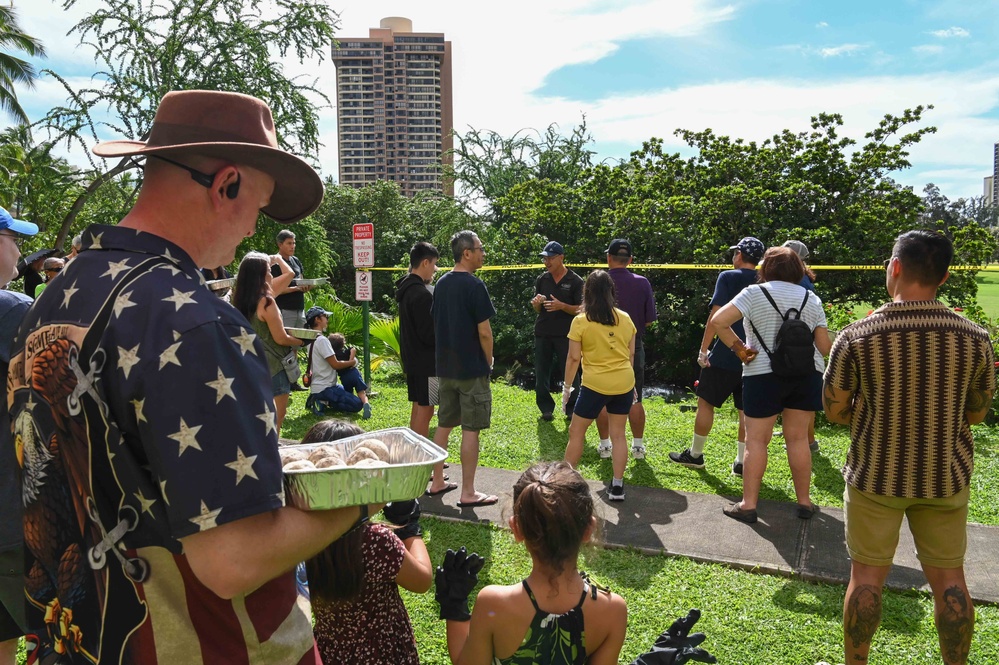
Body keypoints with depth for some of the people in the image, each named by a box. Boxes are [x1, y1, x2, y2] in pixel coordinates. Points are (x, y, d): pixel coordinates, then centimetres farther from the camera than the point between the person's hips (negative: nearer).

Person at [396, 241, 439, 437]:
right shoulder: (422, 293, -20)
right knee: (425, 409, -4)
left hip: (413, 359, 10)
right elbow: (429, 334, -21)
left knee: (418, 407, 16)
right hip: (426, 361, -10)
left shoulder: (406, 288, 11)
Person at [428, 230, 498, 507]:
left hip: (446, 367, 8)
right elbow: (484, 331, -16)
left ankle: (437, 482, 26)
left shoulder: (441, 284, 7)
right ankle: (468, 493, 5)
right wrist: (489, 361, -1)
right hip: (472, 369, -8)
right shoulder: (474, 285, -15)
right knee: (471, 429, -1)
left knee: (444, 425, 16)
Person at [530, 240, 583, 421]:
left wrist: (561, 306, -20)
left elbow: (581, 309, -4)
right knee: (541, 373, 6)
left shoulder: (575, 281, -3)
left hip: (566, 334, -4)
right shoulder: (542, 280, 9)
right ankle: (546, 409, 17)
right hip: (543, 333, 4)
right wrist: (537, 303, -10)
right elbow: (537, 309, 14)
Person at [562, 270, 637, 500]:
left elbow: (573, 358, -6)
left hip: (596, 385, -4)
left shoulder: (581, 321, -9)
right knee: (618, 434, 11)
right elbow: (631, 354, 10)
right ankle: (617, 486, 14)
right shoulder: (625, 319, 3)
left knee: (576, 431, 10)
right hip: (624, 383, 4)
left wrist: (566, 387, 4)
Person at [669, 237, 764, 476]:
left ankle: (695, 454, 17)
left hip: (725, 355, -5)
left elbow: (716, 316, -14)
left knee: (706, 402, 8)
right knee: (746, 409, 9)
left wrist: (703, 350, -9)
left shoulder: (728, 277, -8)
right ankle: (742, 461, 12)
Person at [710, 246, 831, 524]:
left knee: (756, 440, 3)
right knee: (798, 438, 13)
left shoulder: (754, 293, -5)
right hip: (806, 375, 4)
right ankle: (804, 502, 21)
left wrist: (738, 348, -7)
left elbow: (717, 321, -17)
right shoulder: (812, 299, 6)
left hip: (764, 375, -4)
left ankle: (748, 505, 5)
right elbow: (824, 347, 4)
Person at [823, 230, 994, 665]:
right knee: (948, 578, 16)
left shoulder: (855, 337, -16)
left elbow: (835, 411, -8)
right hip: (946, 477, 2)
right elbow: (977, 413, 3)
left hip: (875, 475, -2)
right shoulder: (974, 338, -9)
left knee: (867, 575, 11)